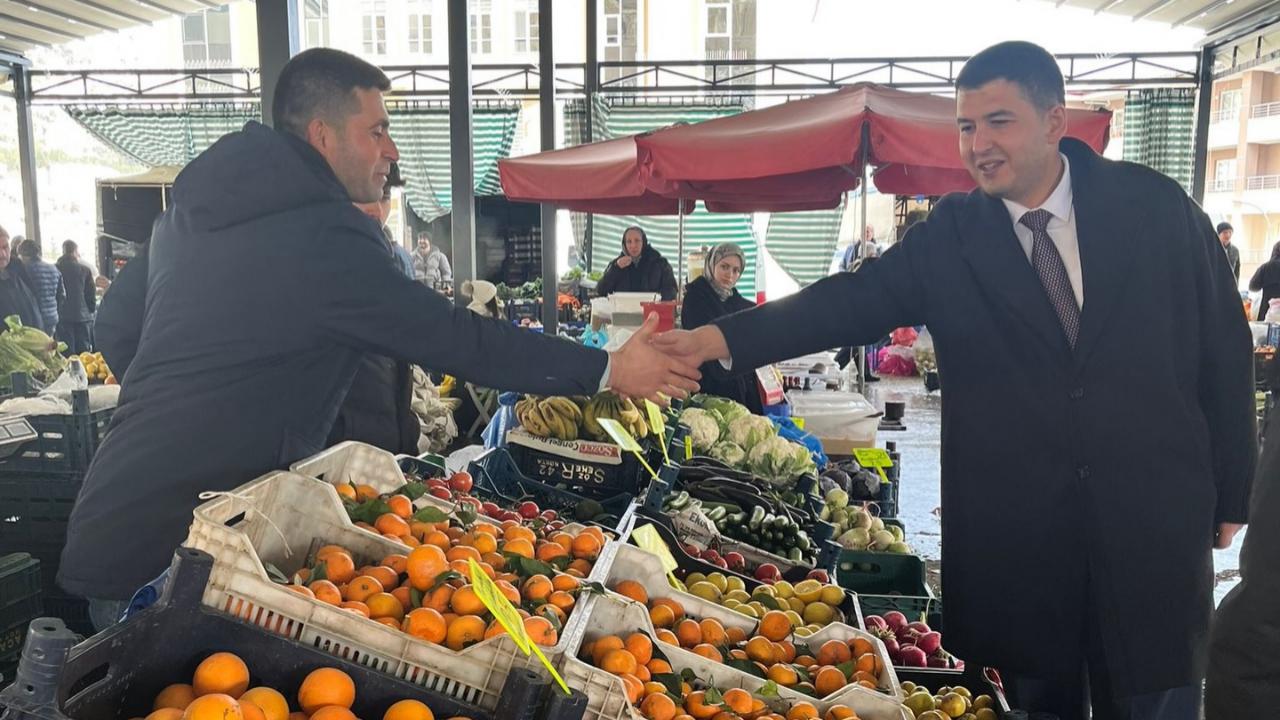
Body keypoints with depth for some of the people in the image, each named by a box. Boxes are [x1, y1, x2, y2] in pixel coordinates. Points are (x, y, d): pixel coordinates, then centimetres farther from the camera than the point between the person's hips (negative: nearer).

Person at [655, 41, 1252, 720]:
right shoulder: (950, 236, -1)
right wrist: (722, 337, -26)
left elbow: (1224, 348, 3)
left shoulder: (1154, 205, -1)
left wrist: (1230, 494, 5)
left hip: (1155, 522, 1)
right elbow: (853, 300, -13)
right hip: (1014, 534, 0)